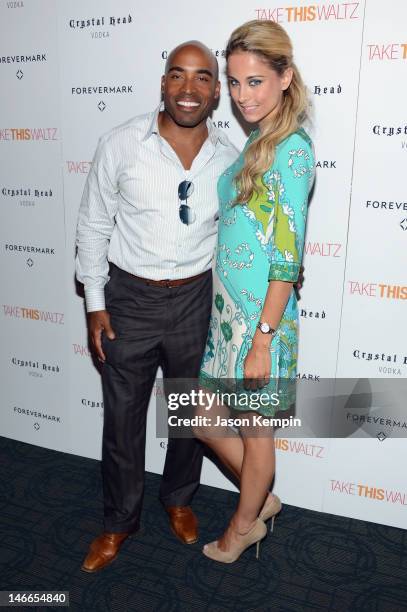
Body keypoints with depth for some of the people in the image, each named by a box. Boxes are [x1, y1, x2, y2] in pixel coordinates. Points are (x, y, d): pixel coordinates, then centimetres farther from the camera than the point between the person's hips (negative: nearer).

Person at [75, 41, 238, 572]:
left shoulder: (229, 159, -4)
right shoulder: (121, 145, -10)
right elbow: (93, 225, -3)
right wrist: (95, 302, -4)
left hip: (196, 300, 2)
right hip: (129, 298, -1)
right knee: (123, 417, 11)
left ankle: (179, 499, 45)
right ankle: (120, 521, 36)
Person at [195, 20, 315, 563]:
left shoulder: (292, 150, -16)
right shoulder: (255, 143, 10)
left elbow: (287, 259, -19)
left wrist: (262, 341, -18)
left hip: (262, 315, -9)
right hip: (227, 307, 9)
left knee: (254, 428, 13)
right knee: (208, 420, 18)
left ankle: (246, 524, 38)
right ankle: (262, 497, 42)